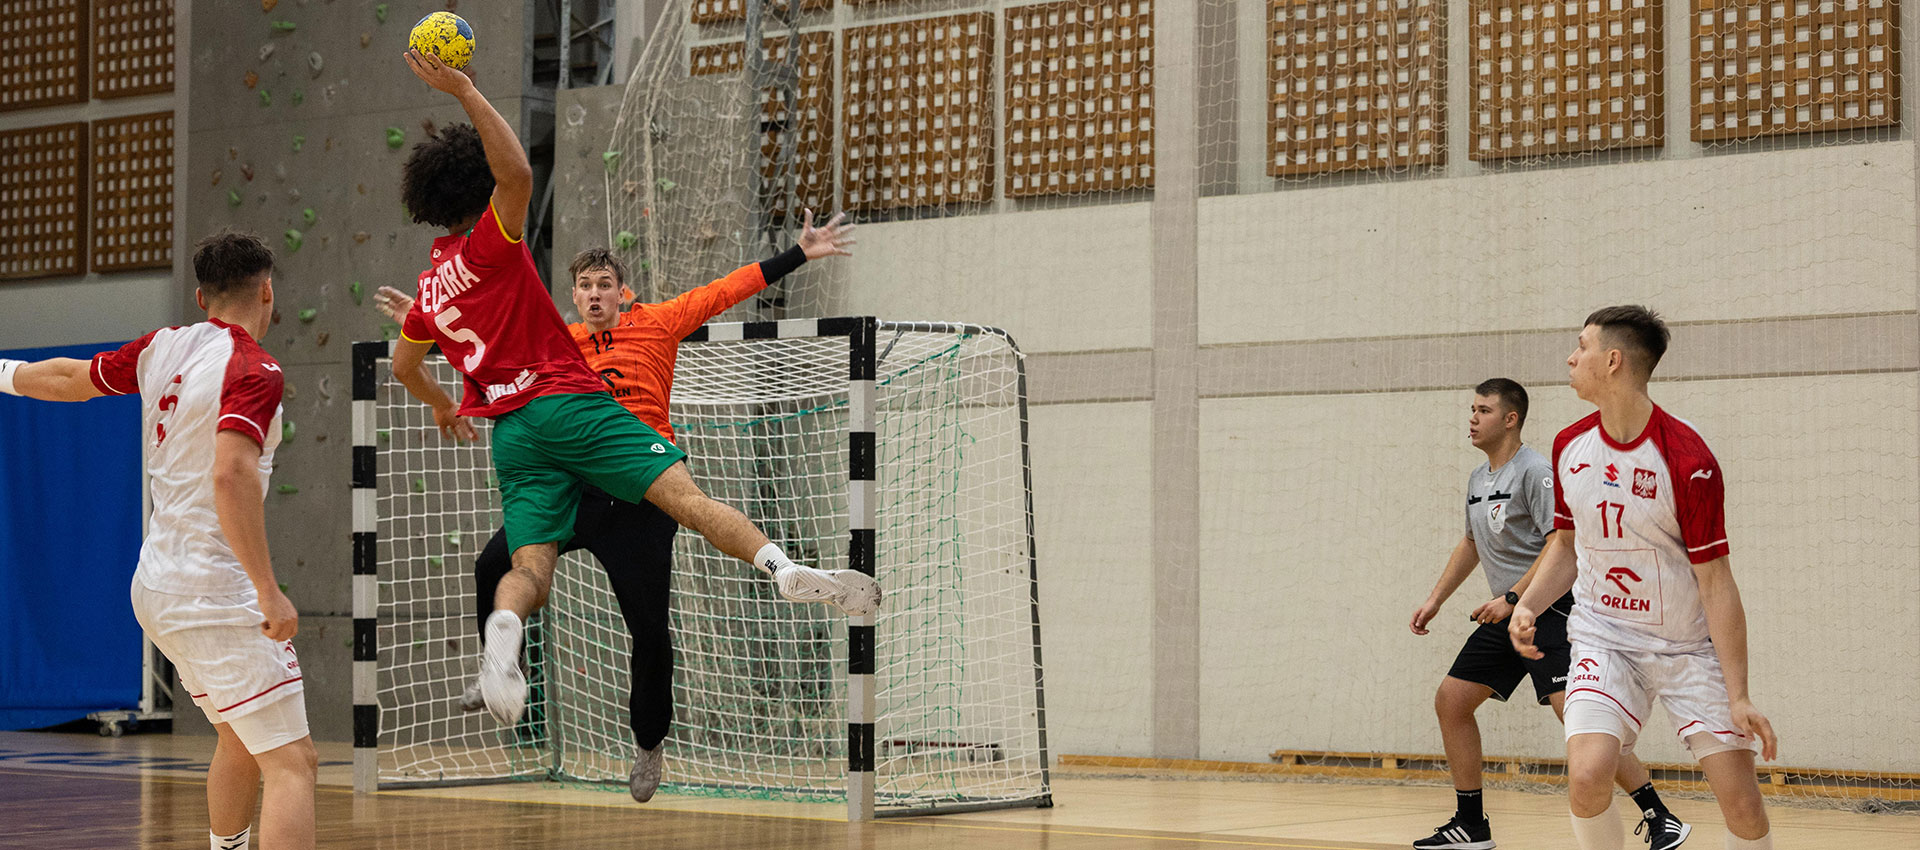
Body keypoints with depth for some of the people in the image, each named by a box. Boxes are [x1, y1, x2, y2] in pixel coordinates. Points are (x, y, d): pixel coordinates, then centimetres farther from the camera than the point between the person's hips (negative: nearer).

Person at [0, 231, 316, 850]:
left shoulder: (163, 348, 8)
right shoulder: (254, 371, -14)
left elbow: (68, 379, 24)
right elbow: (231, 475, -28)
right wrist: (269, 590, -28)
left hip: (156, 586, 9)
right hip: (217, 593, -9)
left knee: (240, 742, 26)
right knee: (291, 765, -12)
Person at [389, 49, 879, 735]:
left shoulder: (428, 288, 21)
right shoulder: (489, 245, 1)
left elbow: (403, 366, 36)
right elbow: (517, 172, -17)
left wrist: (440, 406, 55)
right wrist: (465, 92, -16)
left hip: (510, 435, 5)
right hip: (568, 402, -5)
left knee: (530, 567, -5)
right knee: (686, 497, -16)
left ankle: (503, 626, -39)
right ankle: (782, 568, -36)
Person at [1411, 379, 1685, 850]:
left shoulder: (1535, 471, -13)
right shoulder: (1478, 479, 15)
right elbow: (1471, 544, 29)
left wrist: (1512, 598, -24)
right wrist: (1435, 599, 22)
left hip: (1548, 610, -9)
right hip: (1506, 614, 9)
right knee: (1451, 700, 5)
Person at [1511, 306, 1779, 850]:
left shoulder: (1688, 462, -18)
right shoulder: (1570, 447, 0)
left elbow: (1715, 583, -16)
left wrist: (1738, 696, -17)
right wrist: (1527, 606, -2)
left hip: (1690, 645, -3)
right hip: (1604, 637, 3)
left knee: (1742, 804, -8)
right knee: (1586, 774, -22)